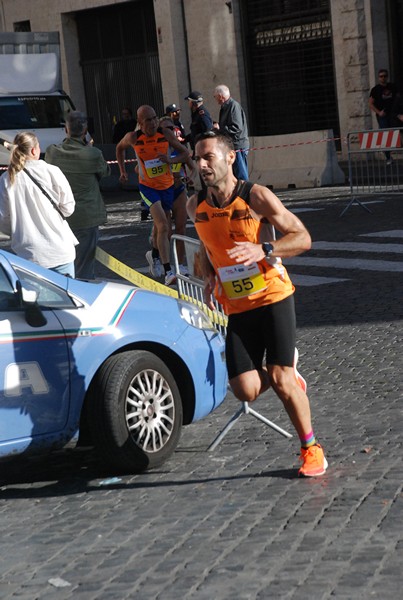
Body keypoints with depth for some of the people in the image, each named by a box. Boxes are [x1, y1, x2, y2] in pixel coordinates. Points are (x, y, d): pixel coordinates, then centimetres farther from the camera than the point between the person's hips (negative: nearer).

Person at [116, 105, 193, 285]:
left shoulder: (166, 134, -11)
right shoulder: (133, 138, -12)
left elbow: (186, 153, -4)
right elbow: (120, 148, 11)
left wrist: (170, 160, -22)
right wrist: (123, 170, 10)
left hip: (167, 185, 3)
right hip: (148, 187, -3)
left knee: (162, 228, 15)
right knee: (163, 226, -20)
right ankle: (168, 271, -26)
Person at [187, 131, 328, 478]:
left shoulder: (256, 197, -11)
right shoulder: (196, 206, 3)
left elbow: (302, 238, -10)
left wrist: (263, 250, -25)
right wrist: (209, 276, 4)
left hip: (273, 297, -4)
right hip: (236, 308, 4)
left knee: (280, 380, -12)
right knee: (246, 391, -7)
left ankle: (311, 448, 10)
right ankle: (288, 374, 28)